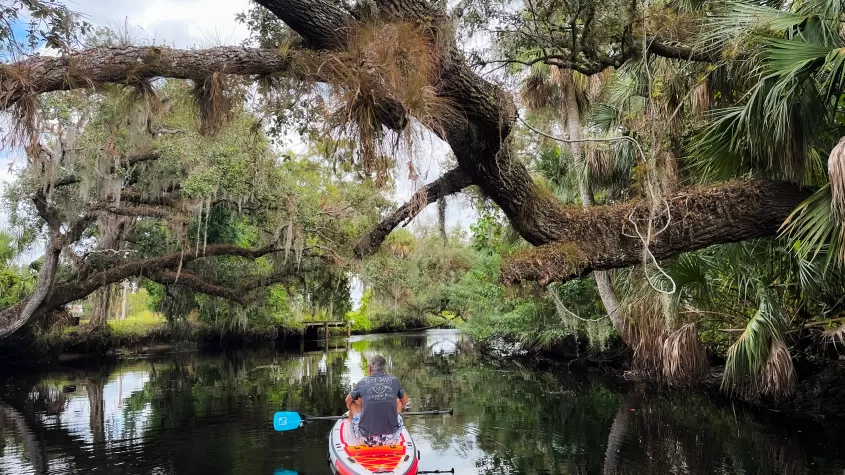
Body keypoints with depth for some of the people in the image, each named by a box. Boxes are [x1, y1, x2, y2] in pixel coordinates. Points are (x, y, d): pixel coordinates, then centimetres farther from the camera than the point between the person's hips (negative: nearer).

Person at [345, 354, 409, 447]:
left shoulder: (362, 382, 1)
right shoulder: (394, 381, 3)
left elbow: (348, 401, 20)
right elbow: (405, 401, 21)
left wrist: (351, 412, 42)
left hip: (367, 440, -1)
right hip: (391, 440, 1)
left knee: (353, 403, 23)